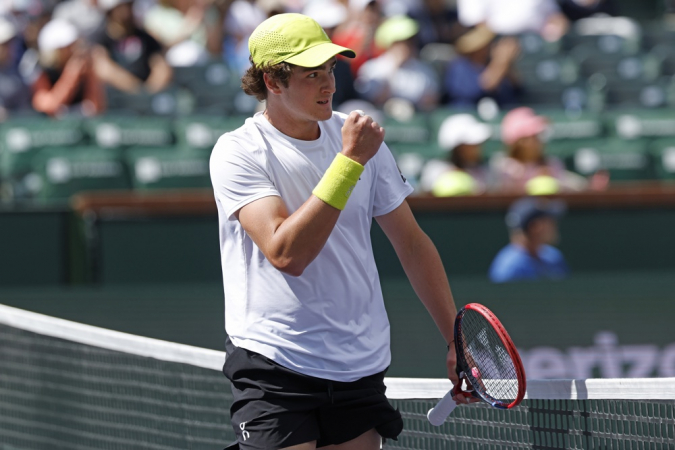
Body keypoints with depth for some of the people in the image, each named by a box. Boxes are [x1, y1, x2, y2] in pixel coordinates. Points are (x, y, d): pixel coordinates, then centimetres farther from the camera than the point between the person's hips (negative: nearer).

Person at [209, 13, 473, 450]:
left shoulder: (358, 137, 7)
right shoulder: (238, 151, -9)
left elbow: (412, 243, 14)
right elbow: (286, 253, -22)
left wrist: (457, 340, 9)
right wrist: (350, 160, -21)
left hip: (361, 367, 5)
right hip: (277, 371, -5)